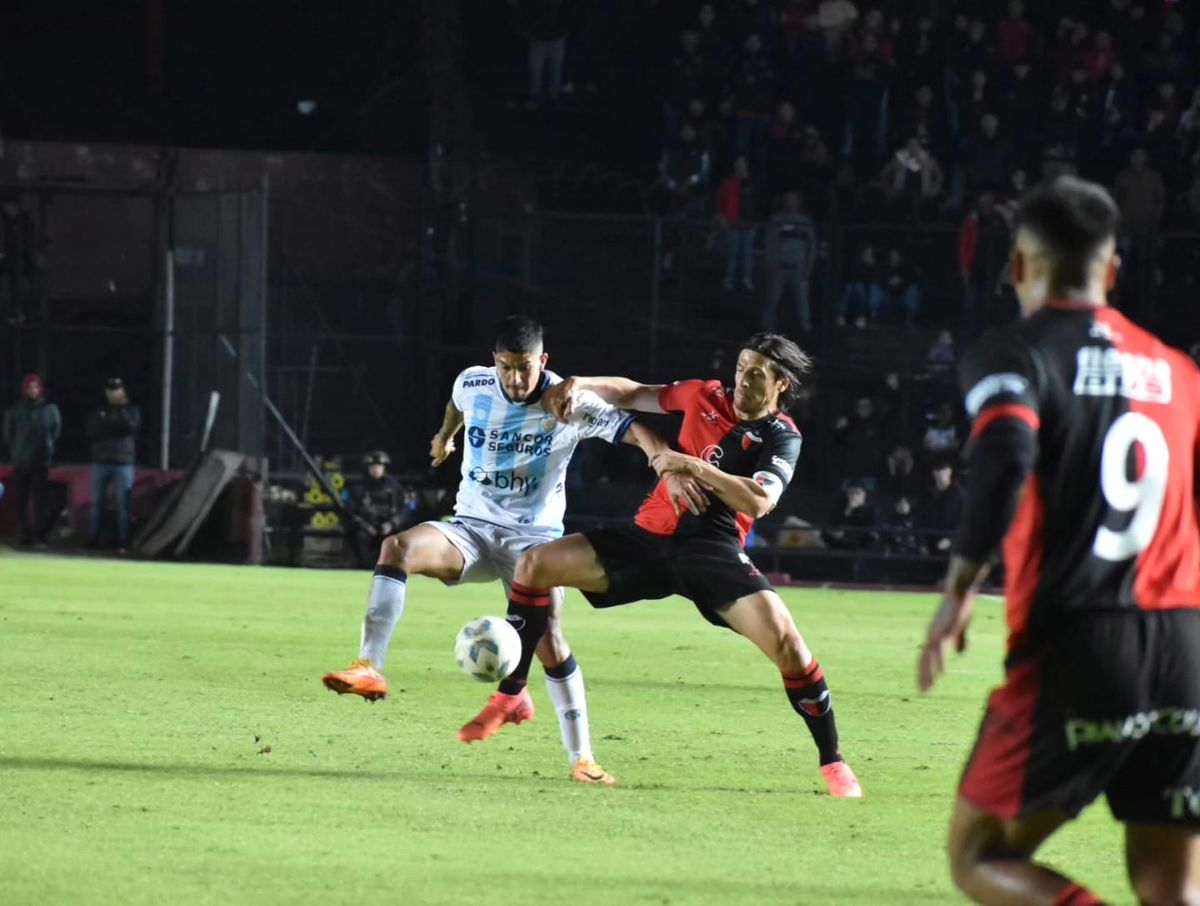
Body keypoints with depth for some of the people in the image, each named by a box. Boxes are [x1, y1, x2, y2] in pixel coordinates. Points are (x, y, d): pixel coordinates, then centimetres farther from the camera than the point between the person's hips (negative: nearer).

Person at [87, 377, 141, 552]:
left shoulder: (131, 410, 7)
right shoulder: (98, 412, 12)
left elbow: (130, 426, -11)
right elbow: (92, 433, 1)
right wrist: (115, 430, -7)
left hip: (123, 461, -3)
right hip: (101, 462, 3)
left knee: (123, 504, -5)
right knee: (97, 503, 4)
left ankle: (123, 542, -4)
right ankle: (95, 539, 9)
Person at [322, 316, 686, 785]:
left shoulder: (568, 402, -14)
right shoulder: (473, 384, -3)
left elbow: (636, 431, -20)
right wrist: (445, 435, 42)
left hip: (533, 535, -3)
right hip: (471, 528, 3)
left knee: (547, 638, -18)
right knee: (396, 547, -27)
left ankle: (581, 756, -8)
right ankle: (369, 668, -32)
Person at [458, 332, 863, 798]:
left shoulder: (781, 437, -3)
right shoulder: (705, 397, 9)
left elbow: (758, 501, -20)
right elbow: (634, 393, 25)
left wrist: (693, 466, -23)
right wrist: (582, 385, 9)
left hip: (713, 550, -5)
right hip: (650, 534, 5)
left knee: (786, 642, -24)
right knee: (535, 564, -7)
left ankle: (833, 763, -9)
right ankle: (512, 694, 7)